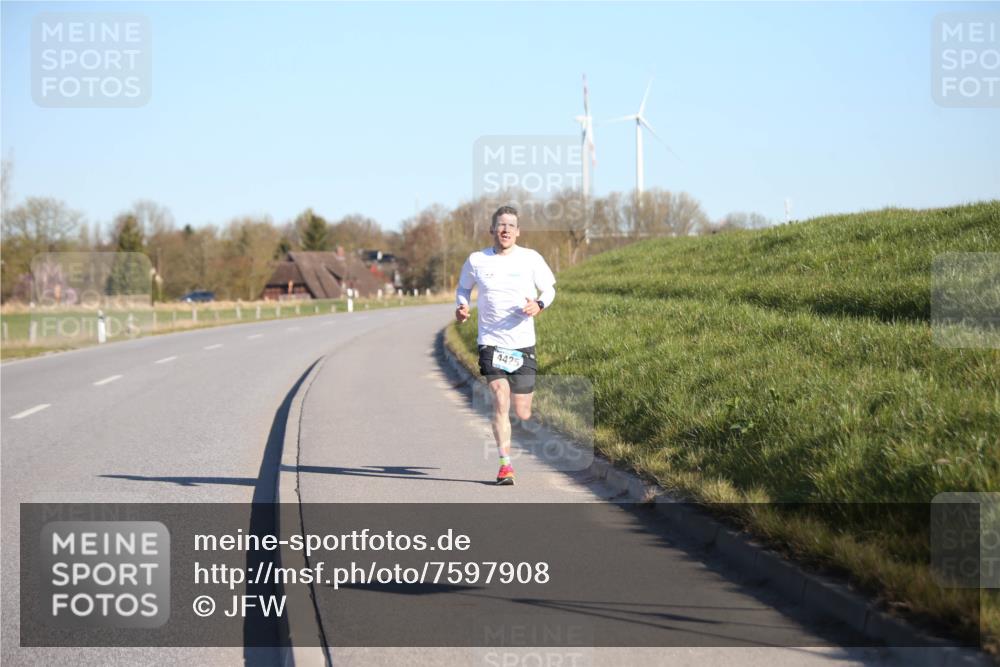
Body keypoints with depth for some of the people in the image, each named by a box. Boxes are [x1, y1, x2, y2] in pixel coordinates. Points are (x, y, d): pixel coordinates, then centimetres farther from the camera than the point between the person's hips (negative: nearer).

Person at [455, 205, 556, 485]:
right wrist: (461, 307, -3)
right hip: (490, 344, -1)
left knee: (522, 413, 3)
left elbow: (549, 288, 9)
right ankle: (505, 464, -13)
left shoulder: (531, 259, 0)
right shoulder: (476, 260, 1)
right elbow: (463, 287, 18)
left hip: (523, 345, 1)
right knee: (501, 401, -19)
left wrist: (539, 305, -13)